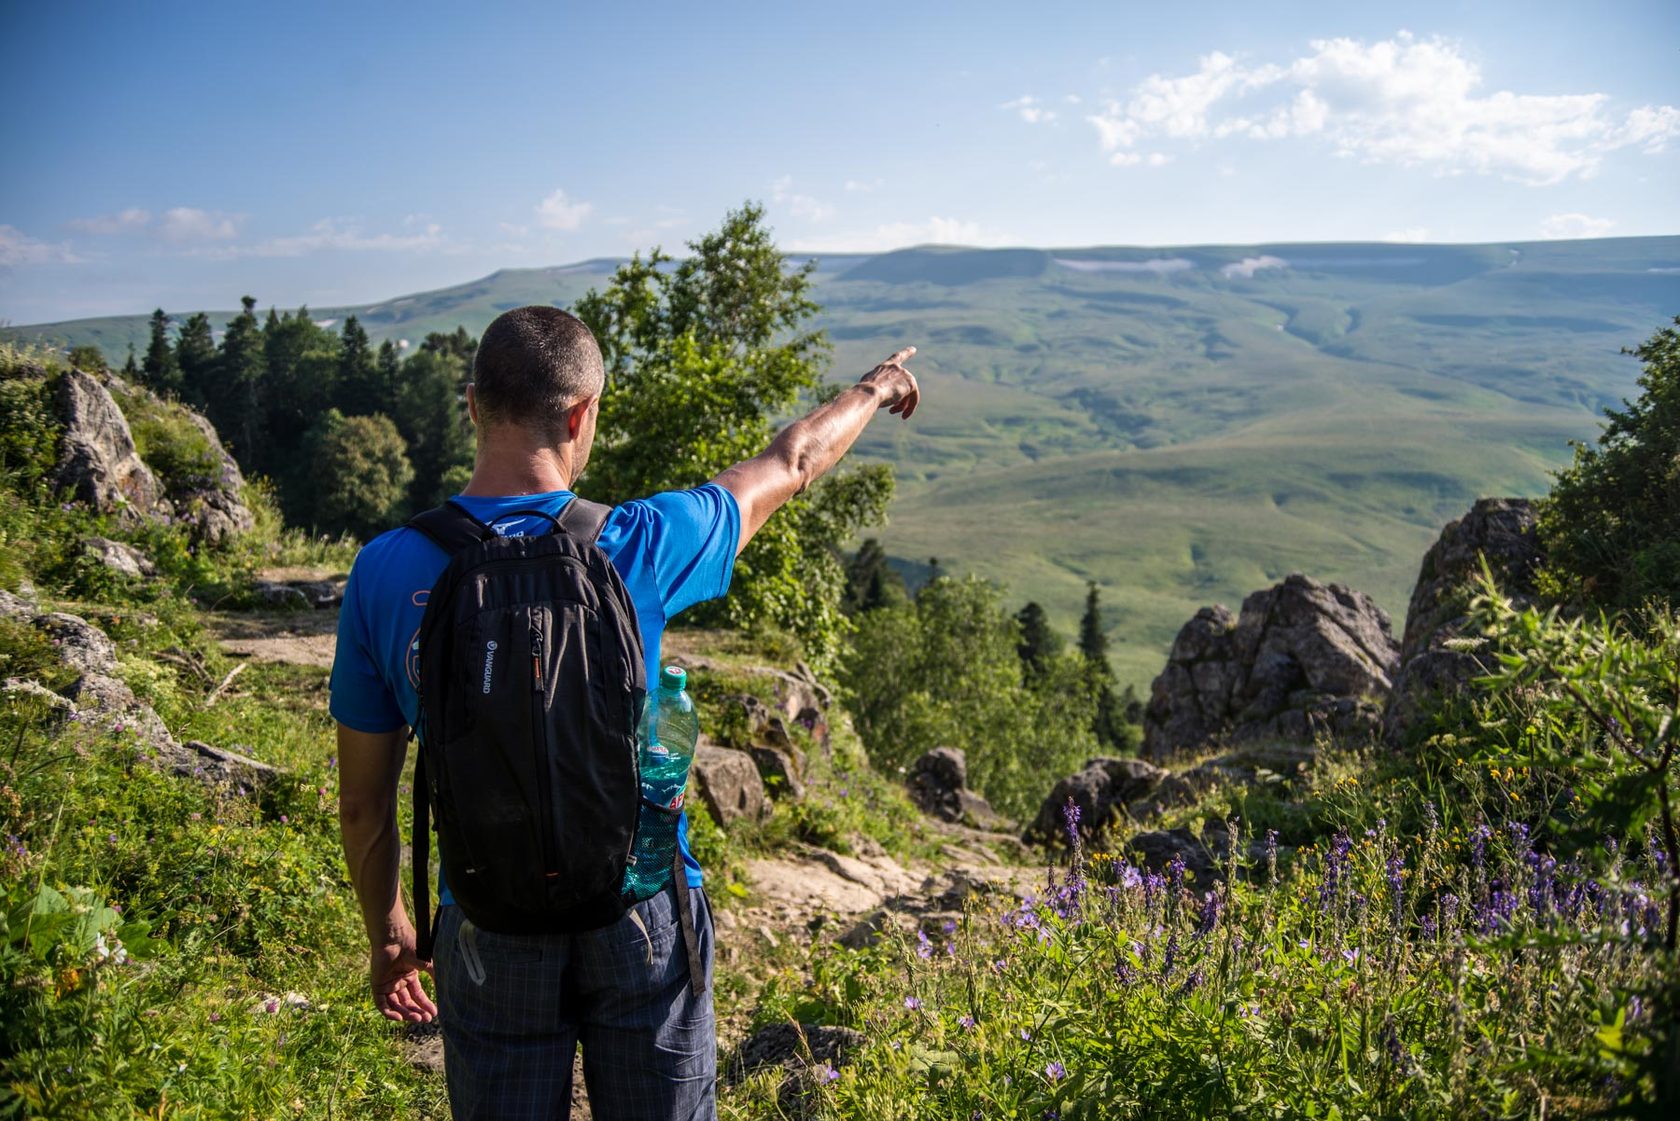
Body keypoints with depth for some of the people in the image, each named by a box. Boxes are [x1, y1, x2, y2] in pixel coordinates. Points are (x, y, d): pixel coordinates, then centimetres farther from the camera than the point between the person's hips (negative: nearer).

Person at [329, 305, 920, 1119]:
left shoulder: (384, 573, -12)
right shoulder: (635, 549, -16)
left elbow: (363, 799, -2)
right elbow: (789, 466, 3)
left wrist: (385, 932, 15)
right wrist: (872, 391, 22)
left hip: (490, 936, 1)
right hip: (640, 919, -1)